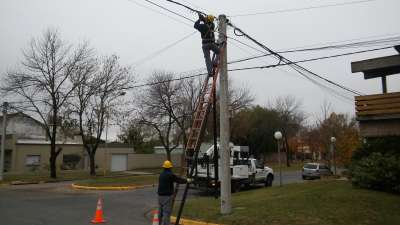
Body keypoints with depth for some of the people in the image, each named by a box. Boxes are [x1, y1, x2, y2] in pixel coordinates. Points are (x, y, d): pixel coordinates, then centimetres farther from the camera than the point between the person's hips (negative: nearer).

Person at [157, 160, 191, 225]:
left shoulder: (161, 175, 10)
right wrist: (187, 180, 13)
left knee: (161, 211, 17)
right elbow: (179, 180, -5)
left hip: (160, 195, 8)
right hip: (167, 196, -8)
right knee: (166, 212, -6)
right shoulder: (170, 175, -14)